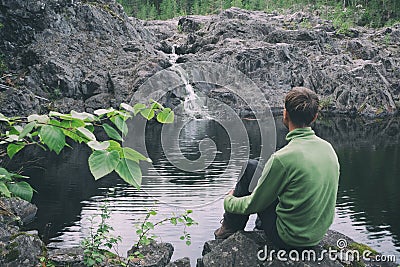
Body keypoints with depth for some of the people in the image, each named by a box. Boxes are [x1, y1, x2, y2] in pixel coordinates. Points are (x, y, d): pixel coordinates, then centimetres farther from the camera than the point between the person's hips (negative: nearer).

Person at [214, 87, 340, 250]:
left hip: (288, 239, -7)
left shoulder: (283, 158, -25)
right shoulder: (328, 148, -3)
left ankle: (230, 228, 18)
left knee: (251, 167, 2)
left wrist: (228, 201, 8)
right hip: (318, 235, 7)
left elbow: (254, 204, -14)